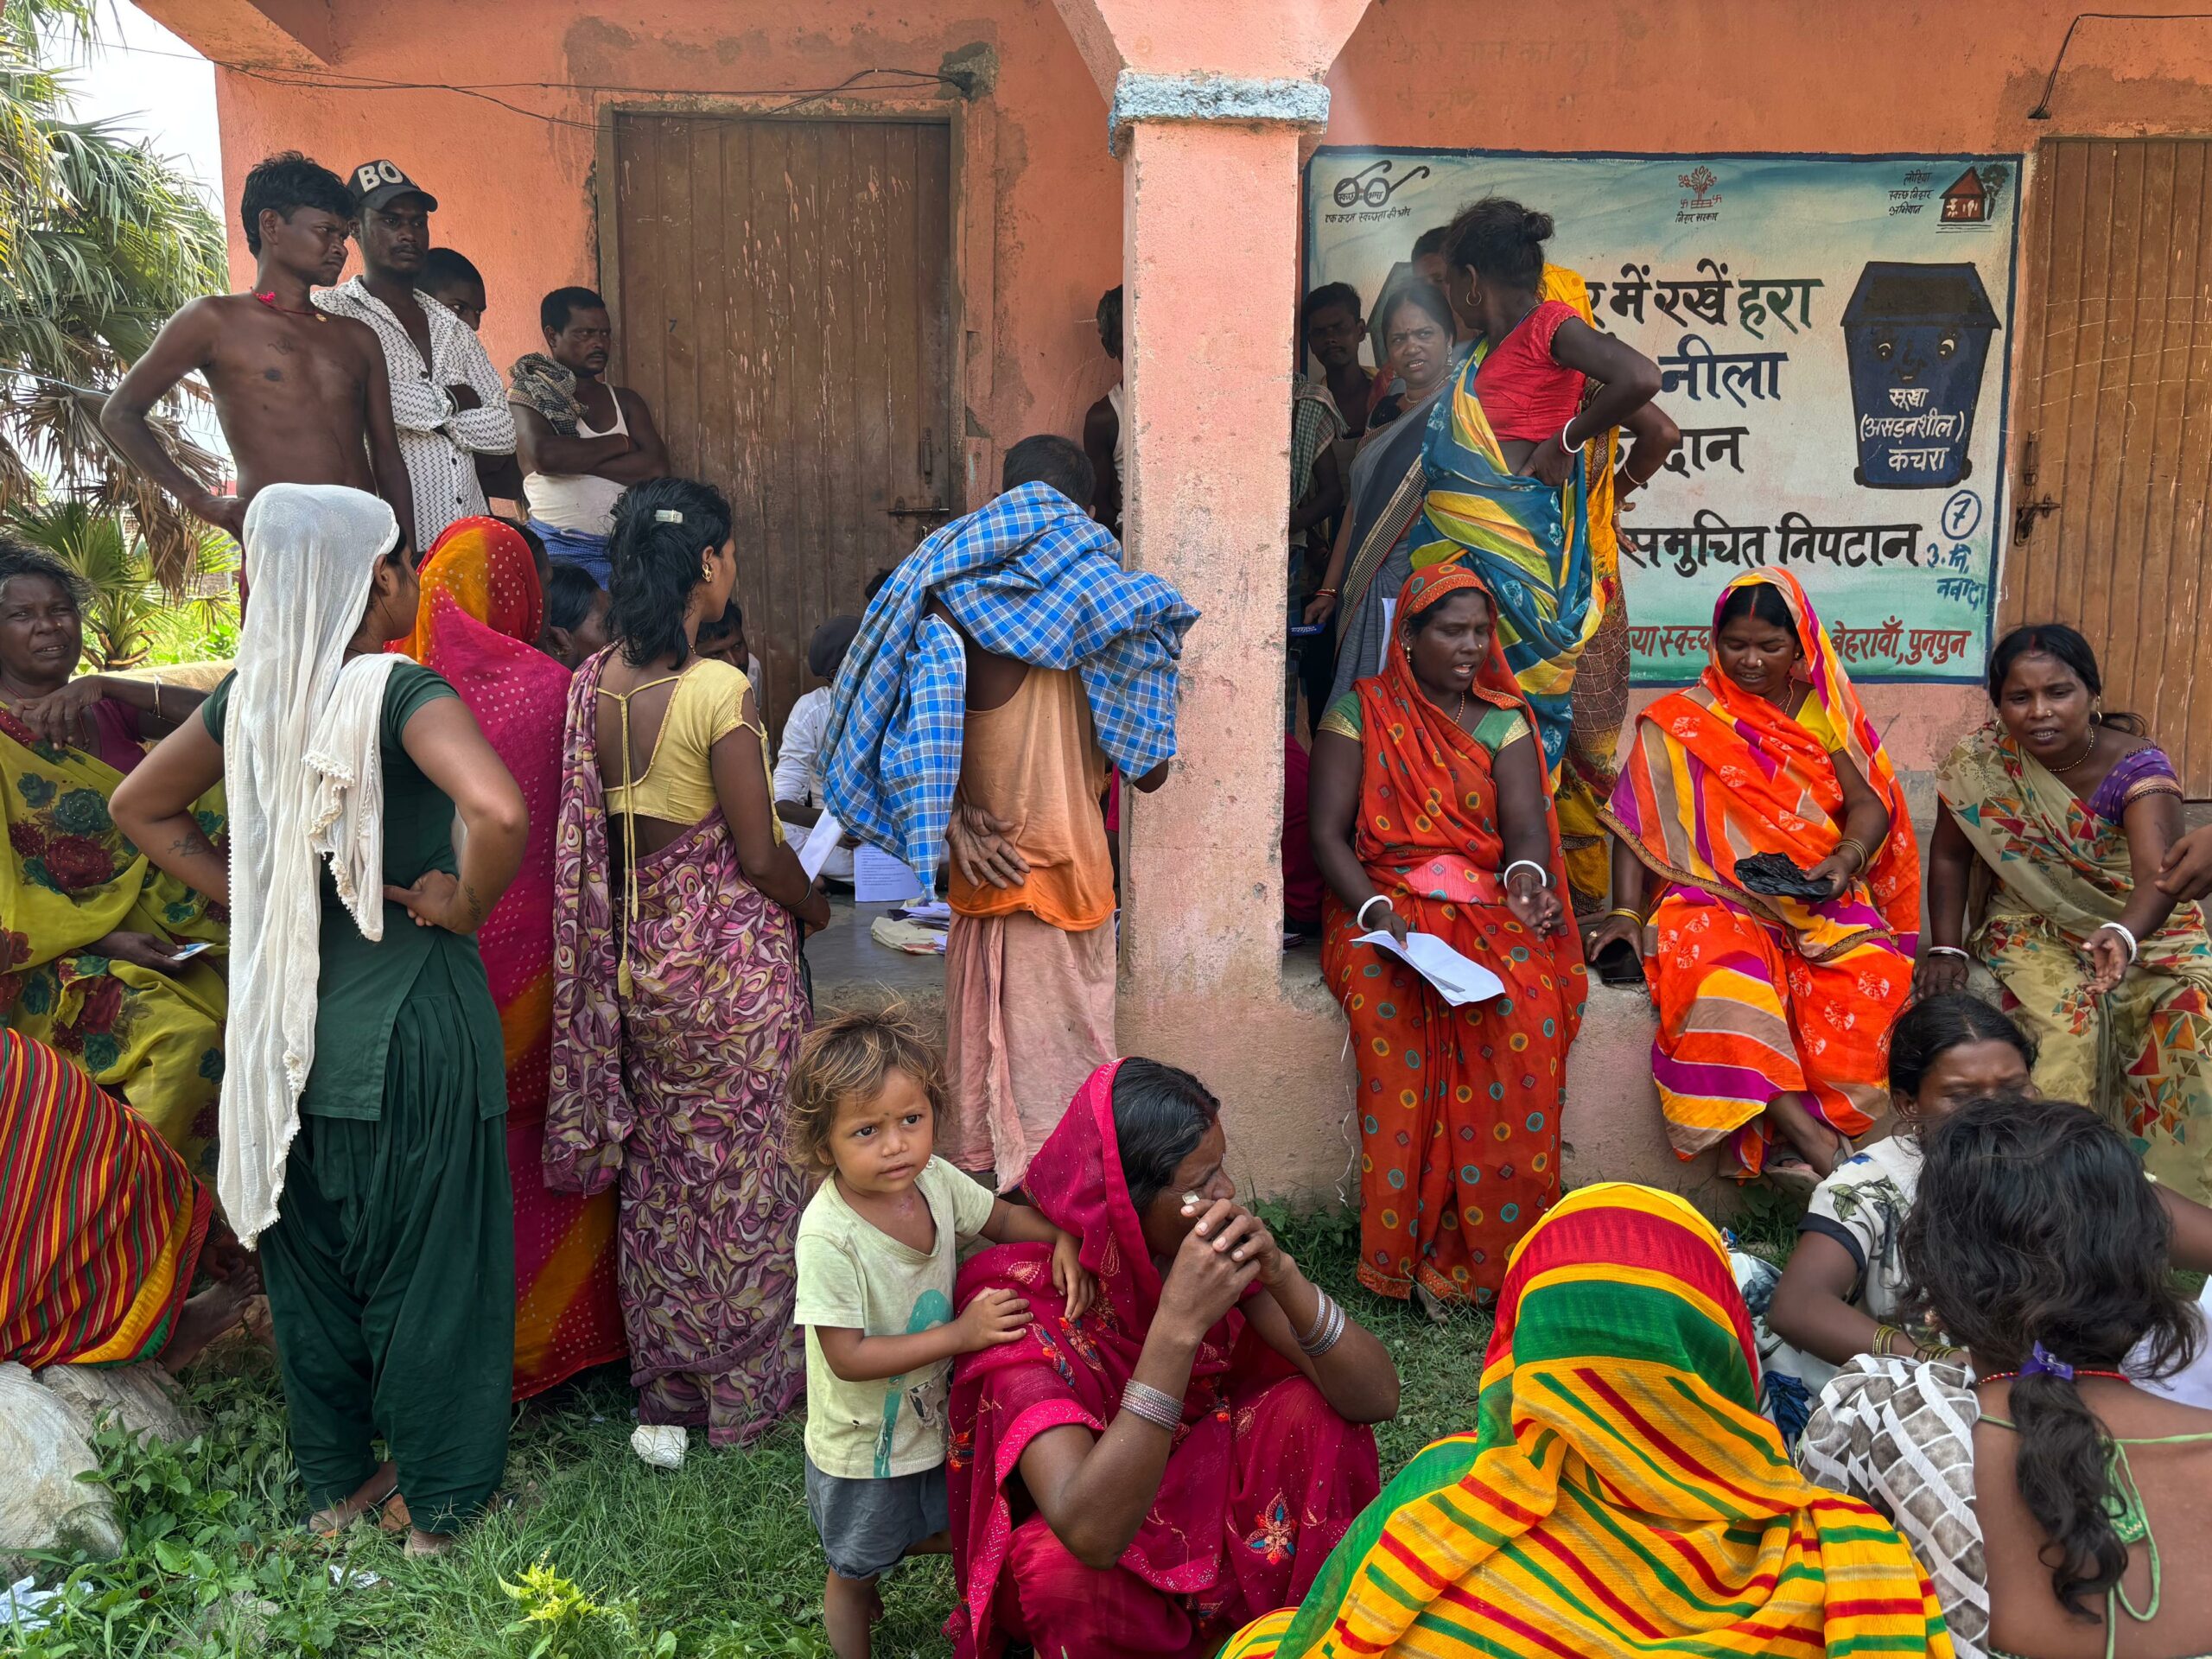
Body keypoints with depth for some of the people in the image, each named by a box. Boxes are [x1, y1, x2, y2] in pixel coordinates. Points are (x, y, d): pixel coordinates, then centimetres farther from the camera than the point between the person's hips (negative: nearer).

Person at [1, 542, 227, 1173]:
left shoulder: (104, 711, 14)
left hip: (155, 932, 6)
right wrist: (103, 939, -20)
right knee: (186, 1035, -29)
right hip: (53, 954, -6)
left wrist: (105, 686, -11)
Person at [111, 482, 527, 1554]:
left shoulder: (253, 694, 1)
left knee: (312, 1259, 20)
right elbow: (498, 811, -36)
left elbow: (140, 808, 15)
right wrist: (465, 903, -18)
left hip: (292, 1019, 6)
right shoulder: (400, 691, -18)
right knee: (427, 1262, 10)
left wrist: (246, 897, 10)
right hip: (412, 1023, -6)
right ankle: (436, 1500, 26)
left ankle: (336, 1482, 38)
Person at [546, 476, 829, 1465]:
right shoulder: (720, 692, -20)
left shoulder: (592, 683, 0)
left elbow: (587, 829, 7)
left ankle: (664, 1394, 28)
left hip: (635, 957, 6)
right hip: (729, 963, -6)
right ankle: (744, 1383, 25)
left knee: (659, 1172, 16)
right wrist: (813, 907, 2)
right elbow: (761, 854, -17)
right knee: (741, 1170, 10)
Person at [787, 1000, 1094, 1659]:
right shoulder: (827, 1235, -34)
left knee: (948, 1536, 27)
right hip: (862, 1443, -5)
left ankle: (874, 1559, 56)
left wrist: (1064, 1242, -18)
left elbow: (1002, 1216, 2)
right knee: (853, 1571, 21)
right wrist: (961, 1334, -31)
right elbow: (848, 1357, -30)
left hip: (932, 1416, 5)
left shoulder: (934, 1179, -16)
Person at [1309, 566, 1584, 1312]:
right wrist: (1374, 909, -18)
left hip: (1490, 907, 2)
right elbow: (1327, 833, 0)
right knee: (1391, 1005, -35)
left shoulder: (1505, 719, 14)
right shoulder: (1359, 712, 8)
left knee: (1528, 1005, -31)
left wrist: (1528, 879, -24)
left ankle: (1491, 1244, -23)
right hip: (1383, 903, -2)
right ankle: (1404, 1250, -25)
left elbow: (1525, 826, 0)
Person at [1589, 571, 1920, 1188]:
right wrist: (1626, 910, -12)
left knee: (1869, 977, -31)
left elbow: (1868, 802, 5)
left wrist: (1848, 857, -17)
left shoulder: (1822, 711, 15)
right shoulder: (1680, 722, 9)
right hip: (1717, 894, -2)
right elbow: (1637, 822, 2)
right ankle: (1815, 1142, -39)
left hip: (1821, 897, 2)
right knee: (1724, 977, -37)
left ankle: (1795, 1146, -28)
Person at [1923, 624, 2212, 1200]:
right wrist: (1946, 947, -11)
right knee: (2066, 1019, -30)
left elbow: (2157, 875, -34)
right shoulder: (1981, 761, -12)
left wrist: (2122, 936, -55)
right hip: (2036, 930, 0)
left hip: (2145, 927, 0)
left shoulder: (2137, 765, -19)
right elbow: (1950, 856, 0)